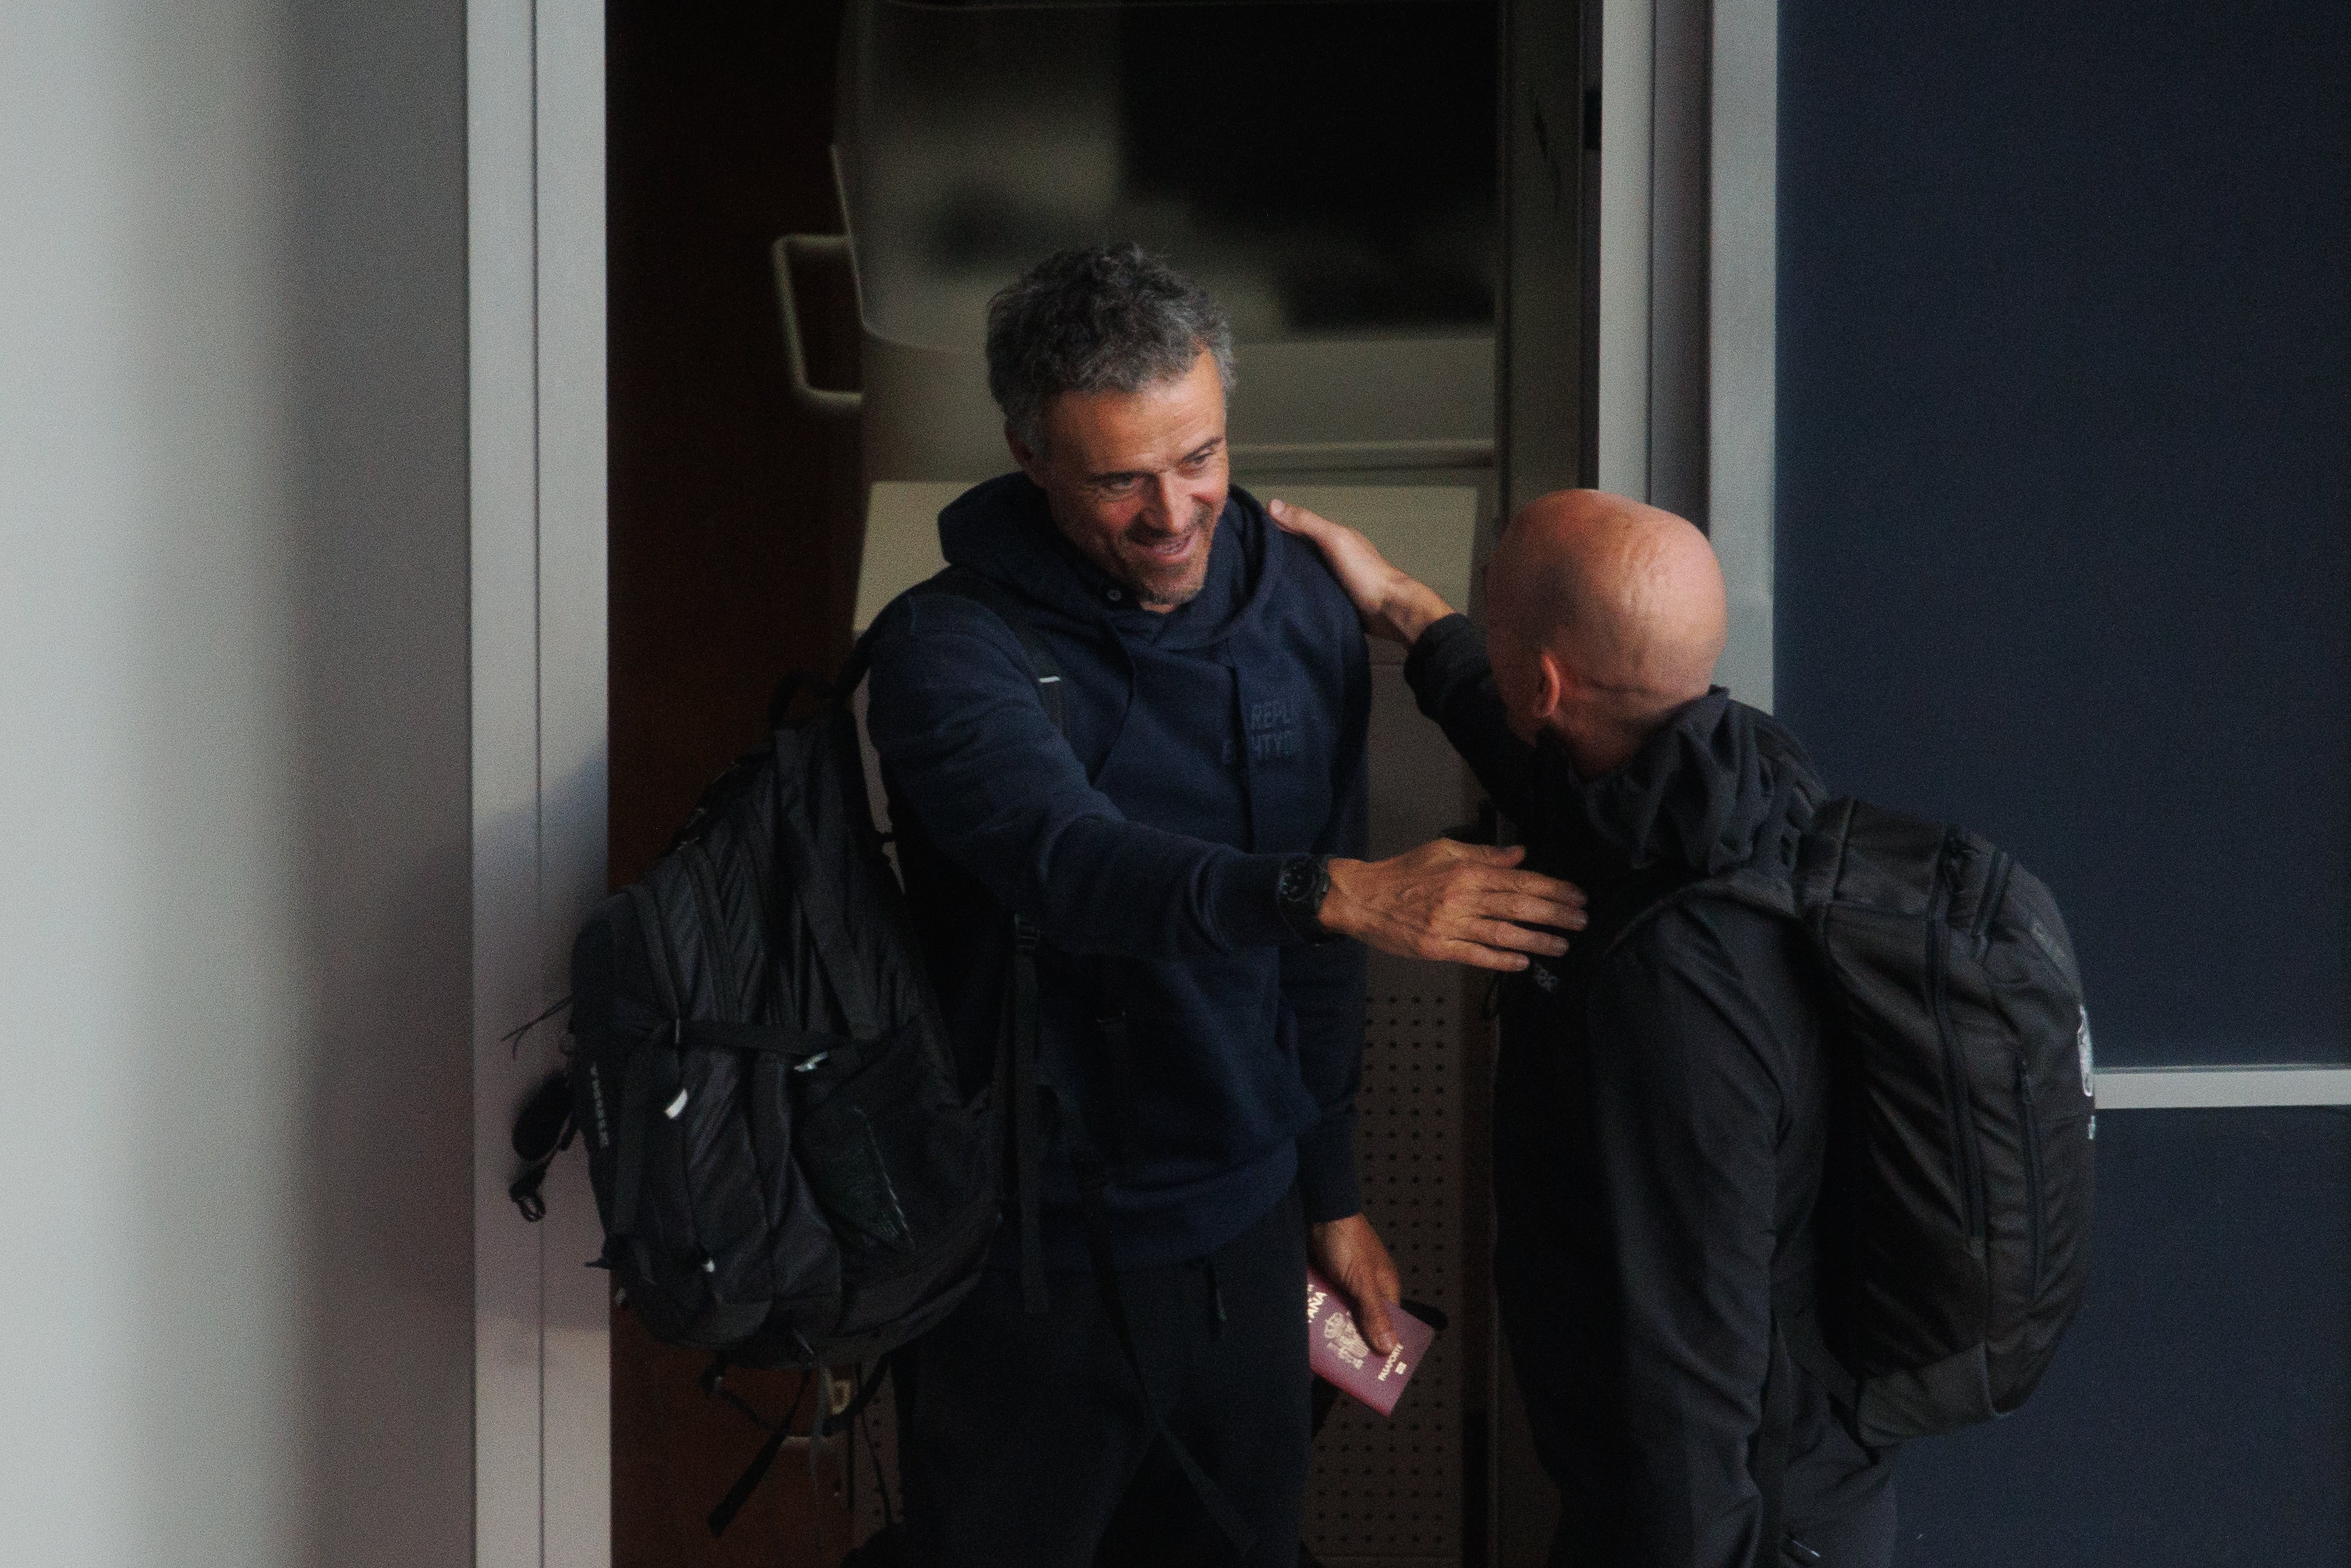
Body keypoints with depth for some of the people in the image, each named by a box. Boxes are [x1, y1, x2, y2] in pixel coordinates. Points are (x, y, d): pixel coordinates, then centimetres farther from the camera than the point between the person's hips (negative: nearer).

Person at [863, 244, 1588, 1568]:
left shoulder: (1306, 614, 3)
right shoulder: (949, 648, -15)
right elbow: (1071, 861, -35)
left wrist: (1332, 1195, 15)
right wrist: (1335, 893, -49)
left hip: (1244, 1234, 5)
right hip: (1030, 1261, -5)